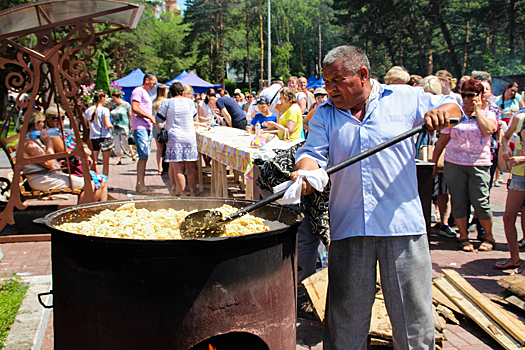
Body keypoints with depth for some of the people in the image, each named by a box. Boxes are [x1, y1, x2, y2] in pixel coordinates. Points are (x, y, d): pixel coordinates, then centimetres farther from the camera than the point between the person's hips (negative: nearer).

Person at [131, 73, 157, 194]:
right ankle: (141, 185, -9)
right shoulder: (138, 91, -7)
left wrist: (153, 118, 12)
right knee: (143, 156, -11)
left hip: (147, 128, 10)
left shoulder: (145, 93, 24)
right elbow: (135, 108, -18)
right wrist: (150, 117, -15)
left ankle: (140, 185, 13)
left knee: (144, 157, 9)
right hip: (140, 128, -10)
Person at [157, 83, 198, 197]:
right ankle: (193, 194, 14)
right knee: (191, 169, 8)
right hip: (190, 137, 3)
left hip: (174, 138, -3)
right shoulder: (190, 102, 8)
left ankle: (183, 196, -5)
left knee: (178, 170, -3)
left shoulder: (167, 102, -2)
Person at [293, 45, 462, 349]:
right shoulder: (325, 114, 9)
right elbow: (314, 152, -1)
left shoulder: (404, 98, 5)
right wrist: (306, 171, -23)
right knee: (346, 317, 9)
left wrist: (441, 112, -10)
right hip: (349, 227, 2)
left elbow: (453, 107, 13)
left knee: (413, 314, 7)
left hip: (402, 222, -1)